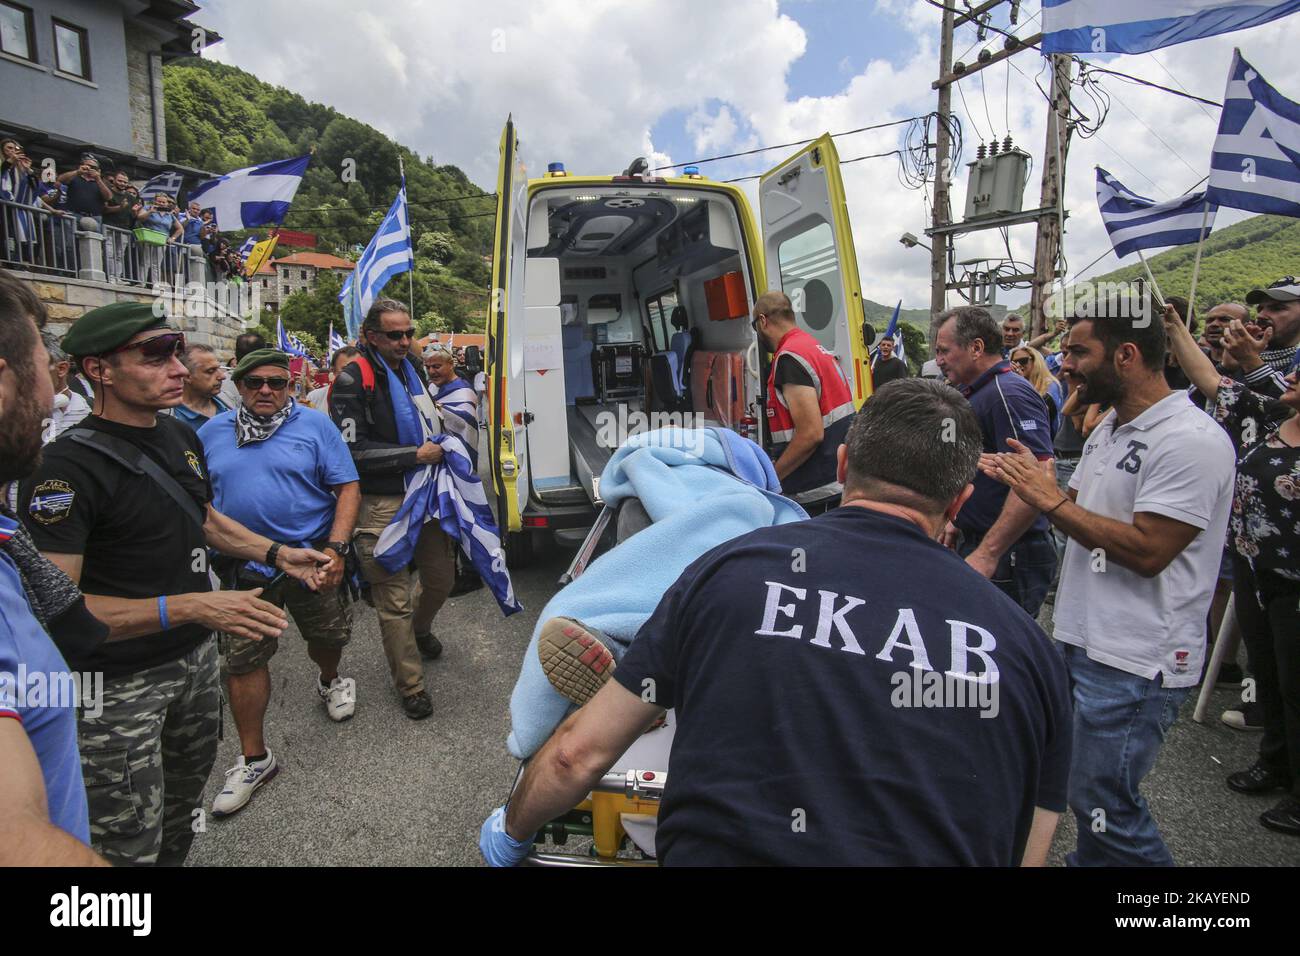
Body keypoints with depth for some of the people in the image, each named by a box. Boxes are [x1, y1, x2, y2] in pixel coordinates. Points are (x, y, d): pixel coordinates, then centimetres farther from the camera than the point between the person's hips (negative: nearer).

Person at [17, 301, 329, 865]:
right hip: (118, 685, -7)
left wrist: (277, 554, 8)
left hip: (195, 656, 8)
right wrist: (188, 606, -34)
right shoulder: (67, 467, -23)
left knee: (186, 798, 24)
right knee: (130, 846, 7)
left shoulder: (181, 437, 4)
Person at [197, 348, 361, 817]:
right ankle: (254, 758, 18)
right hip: (245, 569, 2)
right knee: (243, 660, 4)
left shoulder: (315, 425, -4)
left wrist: (336, 549, -18)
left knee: (328, 636, 15)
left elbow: (348, 488, -9)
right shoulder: (212, 432, 6)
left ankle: (329, 682, 51)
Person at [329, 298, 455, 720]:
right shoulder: (353, 380, -11)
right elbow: (354, 451, -16)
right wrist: (416, 455, -16)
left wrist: (439, 444, 11)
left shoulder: (412, 368, 12)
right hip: (382, 504, -7)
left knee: (441, 575, 18)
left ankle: (419, 629, 50)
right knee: (395, 599, 0)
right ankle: (410, 686, 16)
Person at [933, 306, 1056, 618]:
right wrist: (961, 523, 20)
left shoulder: (1008, 394, -17)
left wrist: (987, 554, -28)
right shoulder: (976, 393, 16)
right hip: (978, 546, 10)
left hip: (1007, 559, -10)